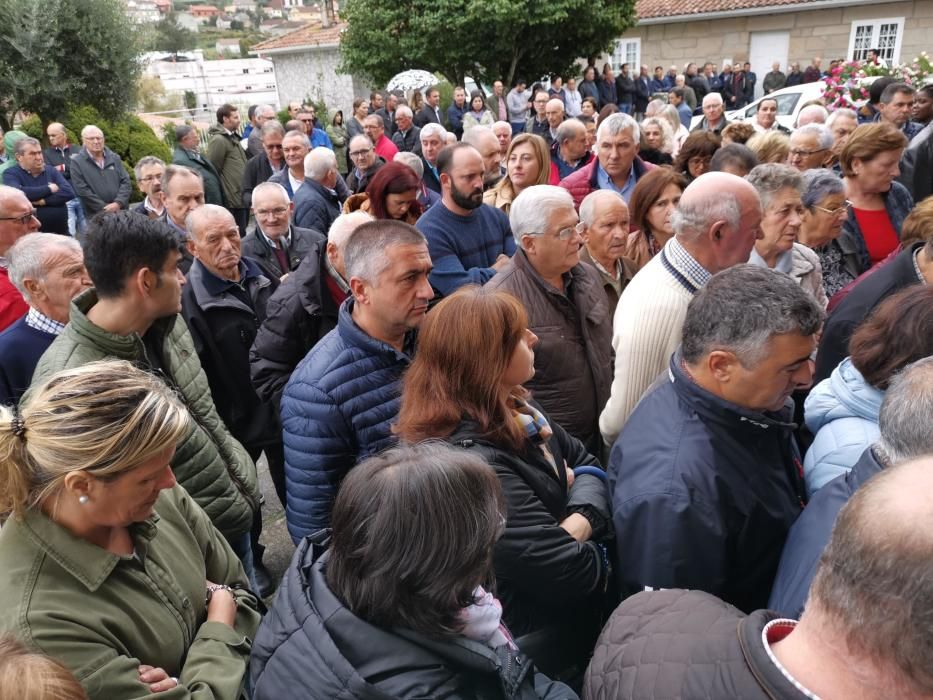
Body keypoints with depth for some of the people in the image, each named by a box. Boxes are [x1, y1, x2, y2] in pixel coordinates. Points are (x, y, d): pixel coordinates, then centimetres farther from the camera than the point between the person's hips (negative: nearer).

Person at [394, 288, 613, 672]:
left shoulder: (514, 408, -5)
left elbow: (587, 464, 1)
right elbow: (572, 572, -31)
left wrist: (580, 521, -18)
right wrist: (602, 548, -10)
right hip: (543, 637, -7)